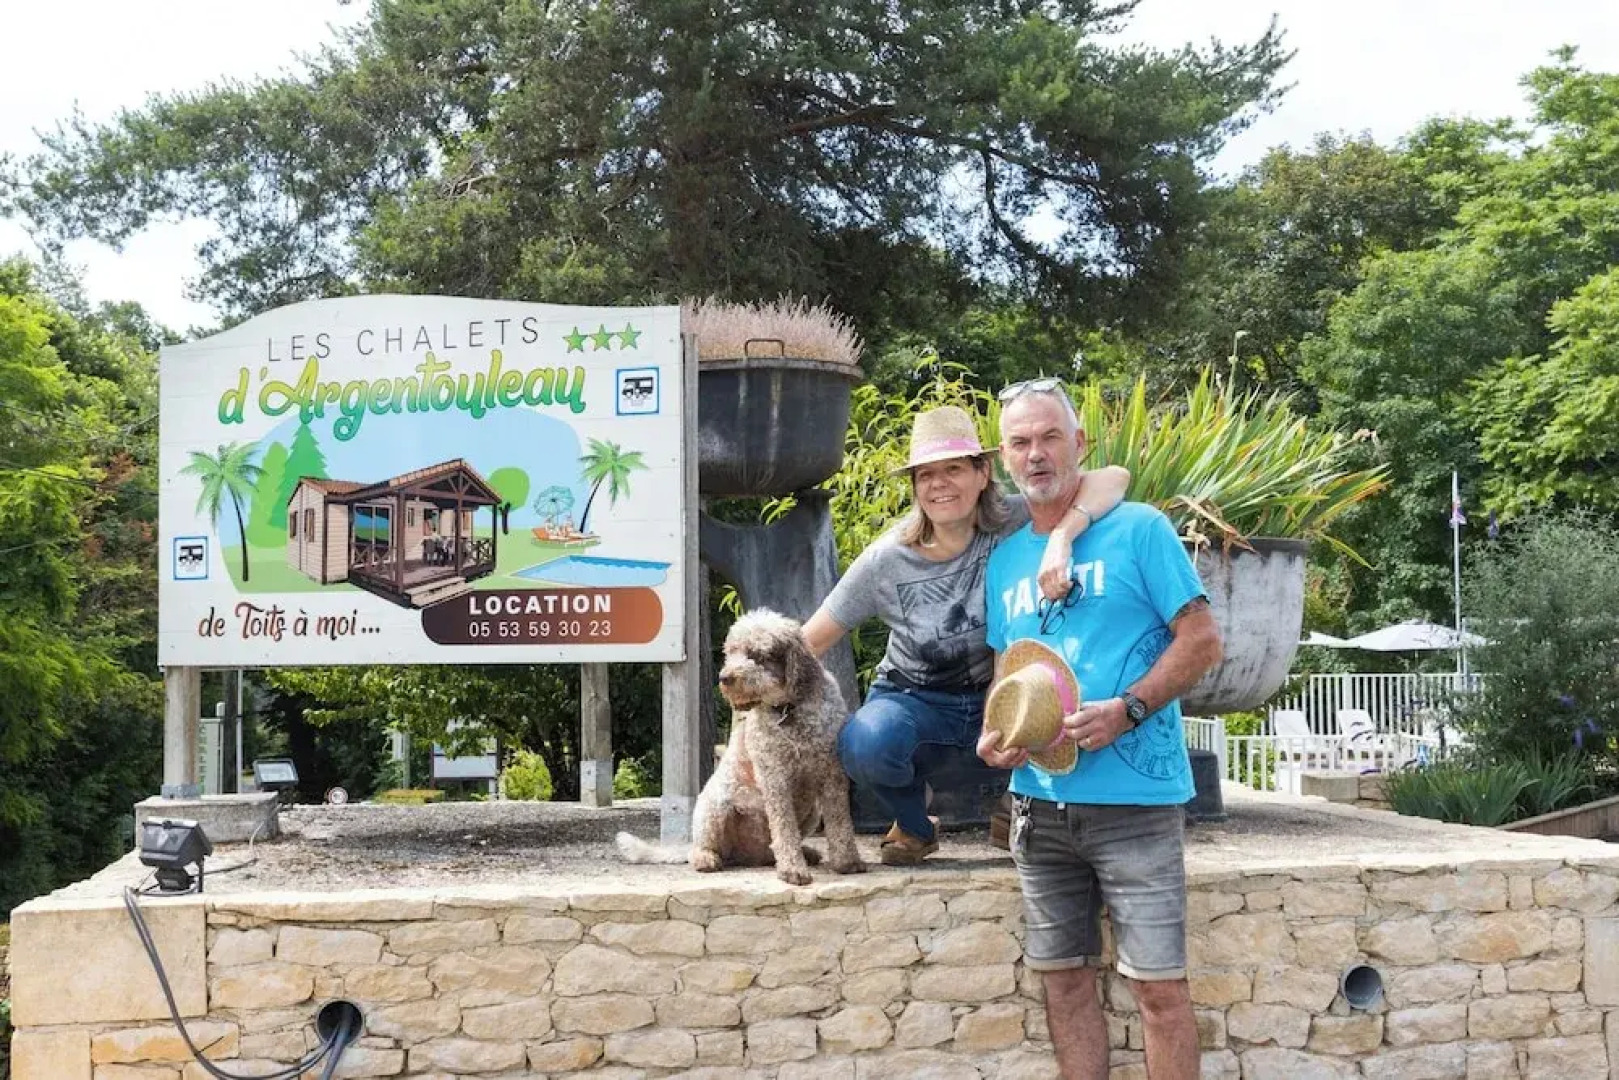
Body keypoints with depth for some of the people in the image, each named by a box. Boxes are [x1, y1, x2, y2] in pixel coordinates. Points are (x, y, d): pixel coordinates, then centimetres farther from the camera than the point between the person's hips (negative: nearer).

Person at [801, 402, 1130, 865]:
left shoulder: (1011, 523, -18)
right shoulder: (886, 559, -16)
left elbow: (1114, 478, -30)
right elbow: (811, 641, -8)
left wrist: (1060, 538, -48)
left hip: (998, 697, 1)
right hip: (914, 701, -1)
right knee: (865, 744, -34)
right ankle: (915, 825, 3)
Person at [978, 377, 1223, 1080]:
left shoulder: (1137, 529, -4)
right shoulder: (1004, 561, 13)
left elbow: (1202, 640, -7)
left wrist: (1125, 711, -19)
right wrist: (994, 735, 0)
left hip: (1133, 798, -5)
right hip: (1040, 801, 6)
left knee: (1158, 985, -4)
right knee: (1063, 977, 11)